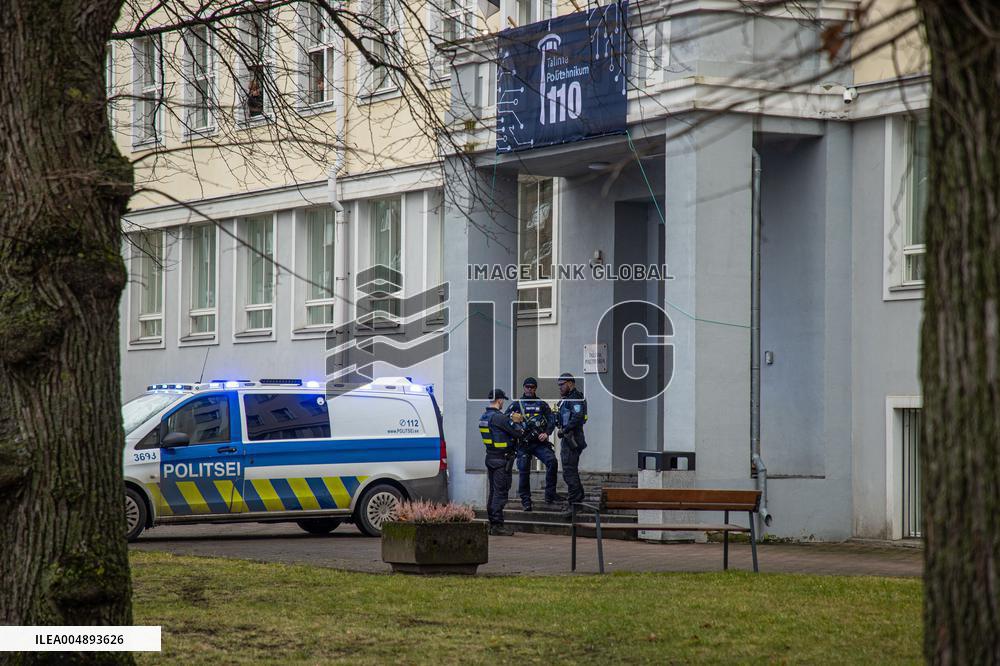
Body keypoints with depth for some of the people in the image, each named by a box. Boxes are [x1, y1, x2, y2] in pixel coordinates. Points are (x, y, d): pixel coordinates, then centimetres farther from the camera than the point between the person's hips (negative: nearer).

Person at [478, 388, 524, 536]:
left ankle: (492, 524, 17)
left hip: (490, 456, 9)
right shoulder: (499, 417, -19)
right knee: (500, 492, -7)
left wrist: (512, 420, 15)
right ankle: (497, 525, -7)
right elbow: (518, 432, -17)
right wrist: (518, 423, 3)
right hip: (502, 459, -9)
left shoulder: (484, 417, 10)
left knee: (493, 491, 14)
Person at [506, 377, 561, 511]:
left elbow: (552, 419, 8)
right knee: (524, 471, -5)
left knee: (552, 462, -19)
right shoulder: (516, 404, 9)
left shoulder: (542, 404, 13)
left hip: (539, 442, 1)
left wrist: (546, 433, -8)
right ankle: (525, 501, 5)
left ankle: (550, 495, -13)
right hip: (523, 443, -1)